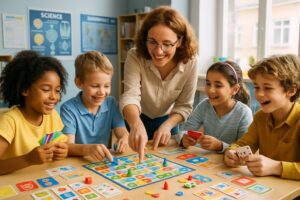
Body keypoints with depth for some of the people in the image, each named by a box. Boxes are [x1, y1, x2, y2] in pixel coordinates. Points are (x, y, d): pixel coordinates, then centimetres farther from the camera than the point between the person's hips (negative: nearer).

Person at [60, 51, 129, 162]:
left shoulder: (111, 103, 3)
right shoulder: (69, 109, -10)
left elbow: (122, 132, -1)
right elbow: (67, 147, -18)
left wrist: (124, 139, -24)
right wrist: (88, 148, -38)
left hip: (104, 161, 4)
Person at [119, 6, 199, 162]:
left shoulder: (191, 61, -24)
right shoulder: (135, 57, -28)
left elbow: (184, 105, -16)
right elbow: (130, 95, -40)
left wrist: (167, 126, -33)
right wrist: (136, 125, -60)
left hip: (167, 121, 1)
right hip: (137, 121, -1)